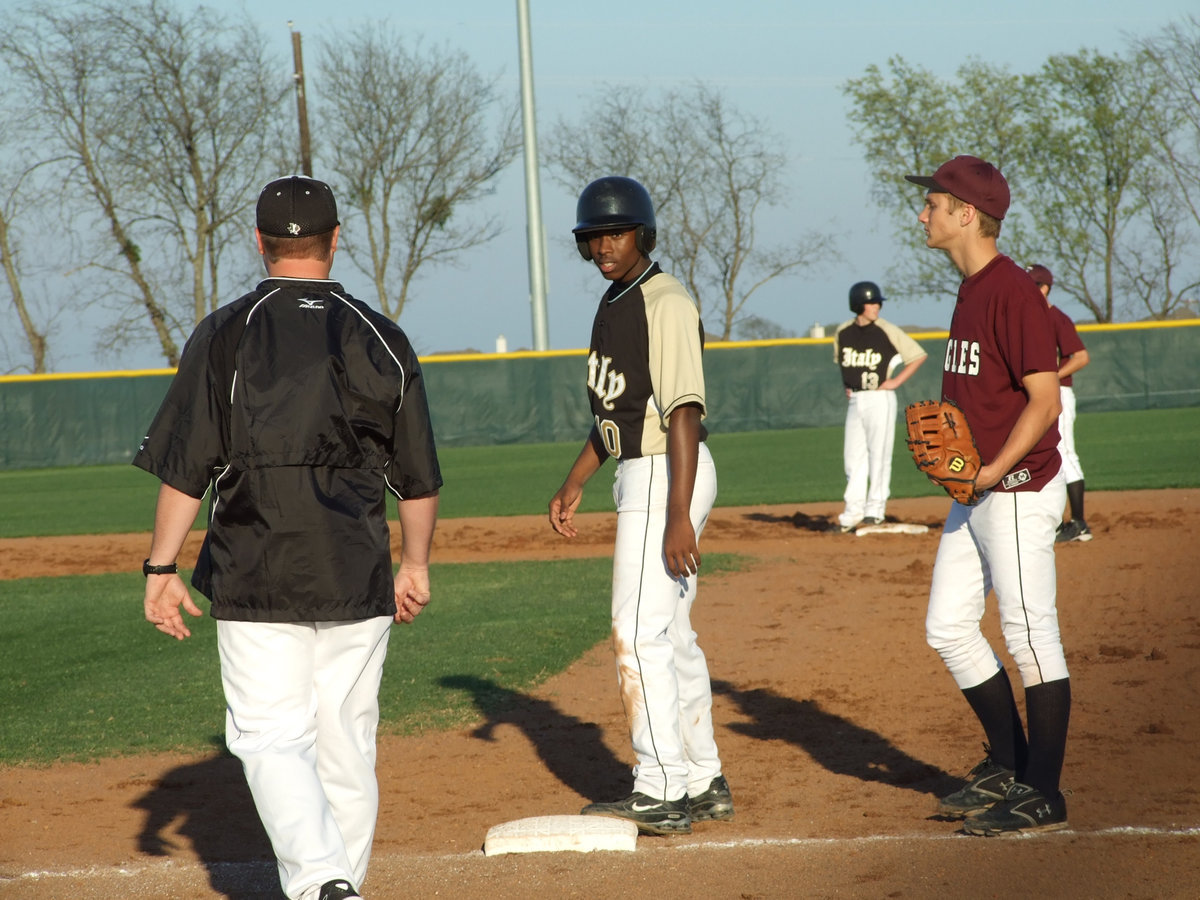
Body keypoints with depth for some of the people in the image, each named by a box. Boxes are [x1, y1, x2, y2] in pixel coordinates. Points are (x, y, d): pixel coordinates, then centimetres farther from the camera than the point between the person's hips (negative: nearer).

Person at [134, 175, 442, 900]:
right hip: (358, 581, 3)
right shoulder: (382, 339, 4)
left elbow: (185, 468, -7)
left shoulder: (225, 334, -4)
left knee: (273, 738, -2)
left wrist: (161, 569, -1)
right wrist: (417, 566, 20)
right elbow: (419, 479, 8)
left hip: (254, 579, -2)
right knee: (347, 744, 12)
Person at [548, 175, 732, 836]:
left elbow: (684, 411, -23)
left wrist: (678, 516, -28)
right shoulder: (613, 304, 15)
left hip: (667, 477, -10)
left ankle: (660, 795, -11)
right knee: (670, 633, 14)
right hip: (638, 477, 10)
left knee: (639, 634, -12)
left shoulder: (666, 303, -16)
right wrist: (574, 484, 21)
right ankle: (705, 786, 20)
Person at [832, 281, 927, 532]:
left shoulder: (886, 331, -8)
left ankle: (875, 509, 5)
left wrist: (896, 381, -8)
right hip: (855, 399, 5)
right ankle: (853, 510, 10)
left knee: (879, 455, -2)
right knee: (853, 456, 6)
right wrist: (846, 384, 12)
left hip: (880, 399, -5)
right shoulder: (843, 332, 6)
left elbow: (919, 355, -4)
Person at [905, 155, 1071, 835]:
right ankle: (1009, 767, 24)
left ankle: (1042, 795, 3)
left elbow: (1045, 399, -20)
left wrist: (992, 472, -25)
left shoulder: (1014, 292, -16)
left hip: (1018, 489, -10)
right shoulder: (971, 290, 14)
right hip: (976, 492, 10)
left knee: (1031, 638, -4)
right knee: (948, 627, 12)